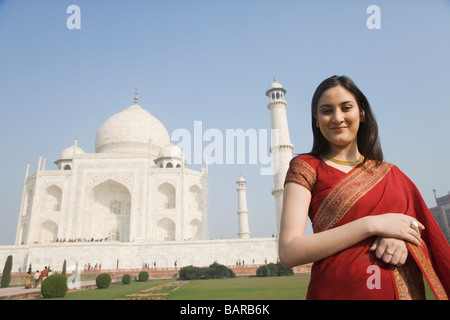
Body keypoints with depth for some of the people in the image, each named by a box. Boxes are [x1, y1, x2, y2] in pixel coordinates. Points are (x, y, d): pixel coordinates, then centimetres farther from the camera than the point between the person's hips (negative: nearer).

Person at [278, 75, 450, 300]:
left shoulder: (391, 173, 7)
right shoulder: (306, 166, -7)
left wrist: (402, 237, -13)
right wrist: (372, 224, -19)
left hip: (406, 290, 5)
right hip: (339, 289, -4)